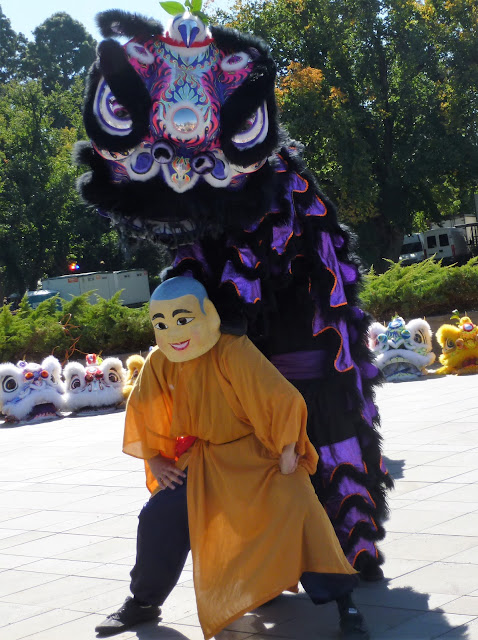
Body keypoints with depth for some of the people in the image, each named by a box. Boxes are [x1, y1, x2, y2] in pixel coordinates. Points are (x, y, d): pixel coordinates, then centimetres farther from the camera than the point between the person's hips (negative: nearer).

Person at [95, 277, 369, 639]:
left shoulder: (233, 352, -26)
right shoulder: (159, 364, -6)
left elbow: (284, 401, -26)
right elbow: (144, 413, 12)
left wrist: (287, 455, -19)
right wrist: (154, 460, 8)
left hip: (257, 456, -6)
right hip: (204, 463, 6)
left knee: (294, 511, -26)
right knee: (159, 517, -4)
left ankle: (343, 601, -15)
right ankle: (144, 602, 19)